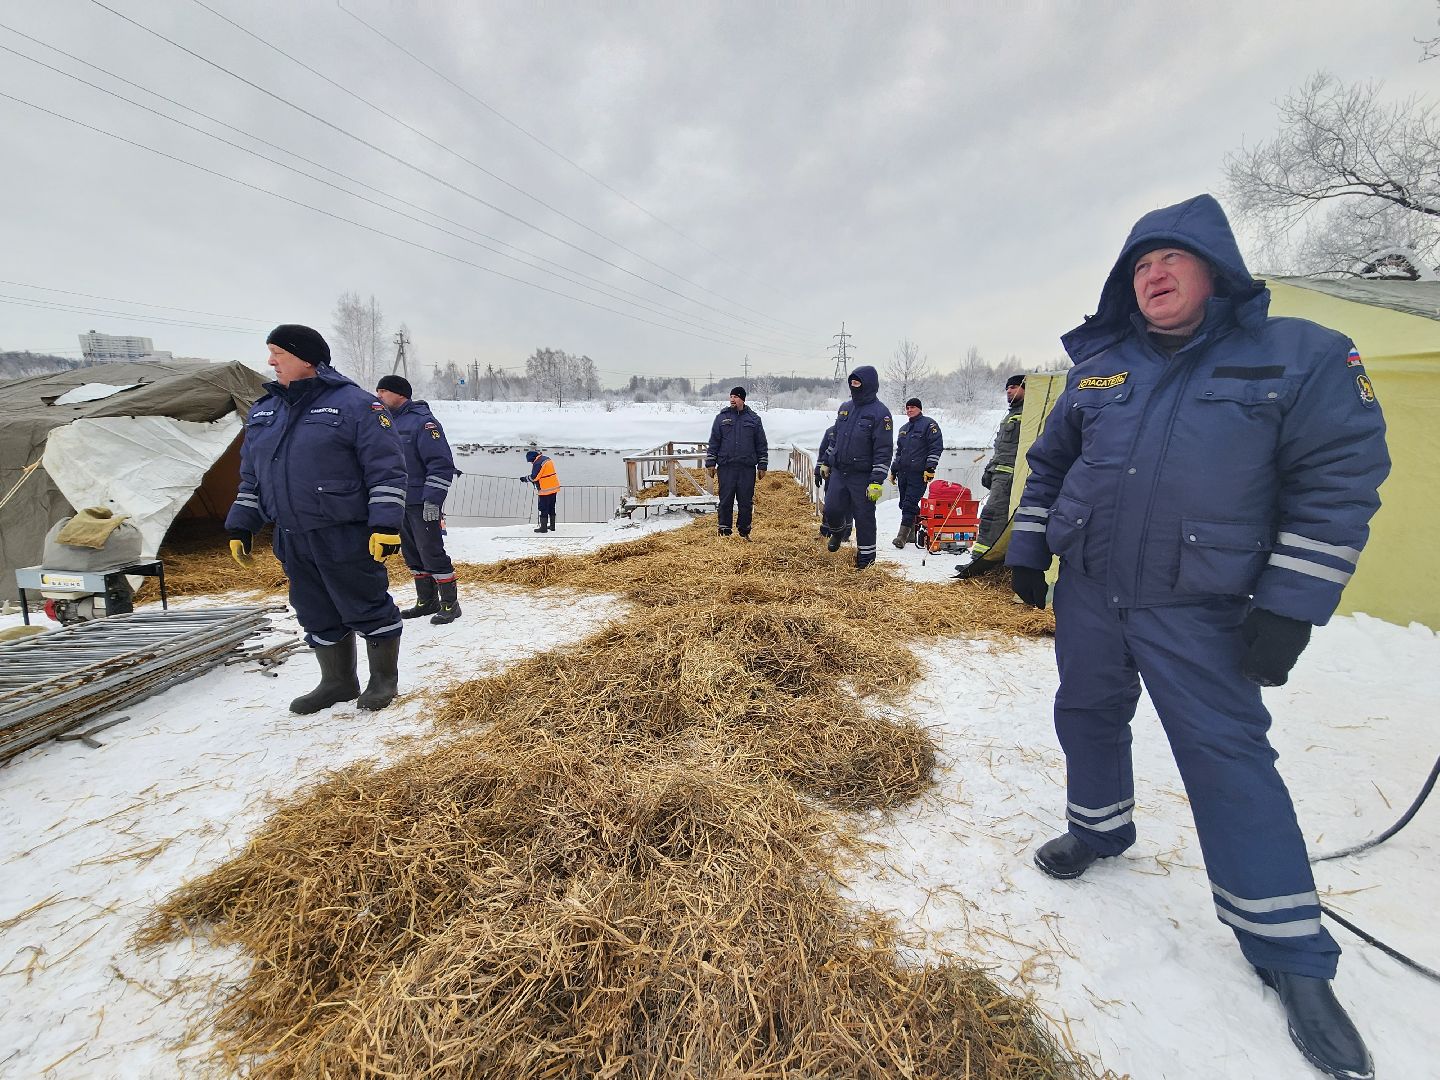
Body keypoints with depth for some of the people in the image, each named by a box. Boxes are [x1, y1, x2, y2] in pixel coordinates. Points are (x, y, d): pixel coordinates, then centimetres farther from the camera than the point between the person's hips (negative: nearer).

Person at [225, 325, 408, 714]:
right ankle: (337, 682, 32)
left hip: (347, 536, -7)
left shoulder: (354, 404, -9)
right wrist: (241, 527, 16)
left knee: (368, 608, 3)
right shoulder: (263, 411, 14)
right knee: (317, 615, 15)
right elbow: (251, 477, 20)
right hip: (292, 540, 7)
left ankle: (384, 679, 21)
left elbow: (387, 469, -14)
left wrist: (385, 524, -20)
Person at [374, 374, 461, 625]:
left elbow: (442, 464, -18)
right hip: (398, 502, 9)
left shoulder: (422, 422, -12)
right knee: (412, 554, 13)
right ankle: (426, 601, 24)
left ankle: (450, 604, 4)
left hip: (422, 503, -9)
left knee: (431, 552, -6)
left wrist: (432, 500, -23)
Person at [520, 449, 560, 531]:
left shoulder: (537, 463, -17)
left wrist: (525, 479, -1)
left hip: (546, 490, -9)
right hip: (554, 488, 9)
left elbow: (534, 477, -17)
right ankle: (552, 526, 24)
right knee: (551, 508, 17)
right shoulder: (547, 459, 12)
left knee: (544, 509, 0)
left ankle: (543, 528, 5)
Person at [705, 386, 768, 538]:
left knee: (746, 501, 5)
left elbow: (761, 444, 10)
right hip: (726, 467, 0)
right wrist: (711, 463, 3)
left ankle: (744, 531, 17)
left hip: (747, 467, 1)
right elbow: (713, 442, 8)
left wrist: (762, 465, 7)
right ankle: (724, 530, 11)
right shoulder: (722, 417, 6)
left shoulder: (753, 418, 8)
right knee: (725, 500, 1)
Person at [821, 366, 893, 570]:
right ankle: (837, 532, 35)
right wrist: (827, 462, 21)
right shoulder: (844, 407, 11)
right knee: (831, 509, 2)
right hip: (838, 472, 5)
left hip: (863, 476, -5)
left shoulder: (880, 412, -9)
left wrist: (877, 481, -18)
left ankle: (866, 555, 15)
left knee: (864, 516, 1)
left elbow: (884, 450, -13)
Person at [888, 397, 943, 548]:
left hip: (919, 473, -7)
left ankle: (902, 536, -14)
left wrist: (930, 468, -15)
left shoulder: (929, 424, -1)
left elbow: (936, 447, -8)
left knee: (910, 504, -12)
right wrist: (893, 470, 23)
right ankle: (911, 534, 17)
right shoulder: (903, 429, 21)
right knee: (904, 503, 7)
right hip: (903, 472, 7)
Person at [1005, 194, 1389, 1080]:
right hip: (1086, 590, 4)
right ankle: (1101, 828, 43)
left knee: (1229, 756, 0)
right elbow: (1049, 463, 14)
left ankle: (1291, 956, 18)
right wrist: (1027, 549, 11)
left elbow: (1341, 484, -7)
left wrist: (1290, 608, -13)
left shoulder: (1303, 357, -5)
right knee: (1088, 716, 15)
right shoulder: (1099, 369, 6)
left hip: (1196, 608, -4)